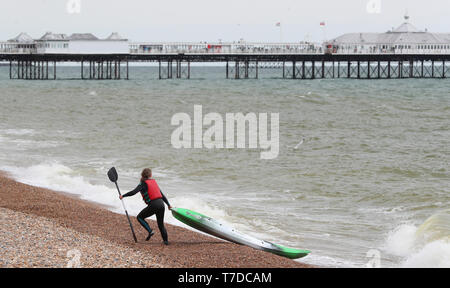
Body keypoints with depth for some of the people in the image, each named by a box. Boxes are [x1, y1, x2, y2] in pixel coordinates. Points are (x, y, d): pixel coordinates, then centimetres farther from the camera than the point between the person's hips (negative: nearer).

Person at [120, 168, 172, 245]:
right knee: (161, 224, 19)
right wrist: (168, 204, 29)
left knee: (140, 217, 14)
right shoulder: (154, 182, 18)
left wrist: (123, 196, -2)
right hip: (161, 204, 6)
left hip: (153, 205, -6)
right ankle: (166, 240, 14)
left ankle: (150, 231, -3)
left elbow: (134, 192, -12)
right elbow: (162, 195, 22)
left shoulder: (143, 184, 1)